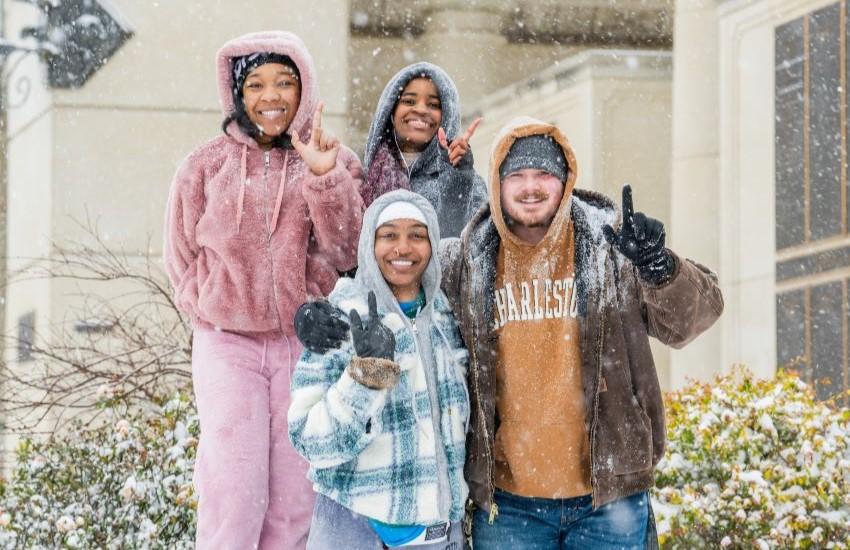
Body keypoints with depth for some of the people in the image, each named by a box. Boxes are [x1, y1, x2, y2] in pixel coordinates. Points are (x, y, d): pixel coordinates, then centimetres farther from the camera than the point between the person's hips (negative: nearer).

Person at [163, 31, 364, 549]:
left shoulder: (338, 161, 6)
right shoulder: (206, 165, 6)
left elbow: (345, 252, -5)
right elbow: (182, 255, 13)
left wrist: (324, 176, -15)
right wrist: (212, 311, 5)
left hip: (306, 345, 1)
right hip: (227, 345, -1)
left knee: (295, 502, 1)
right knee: (234, 497, -11)